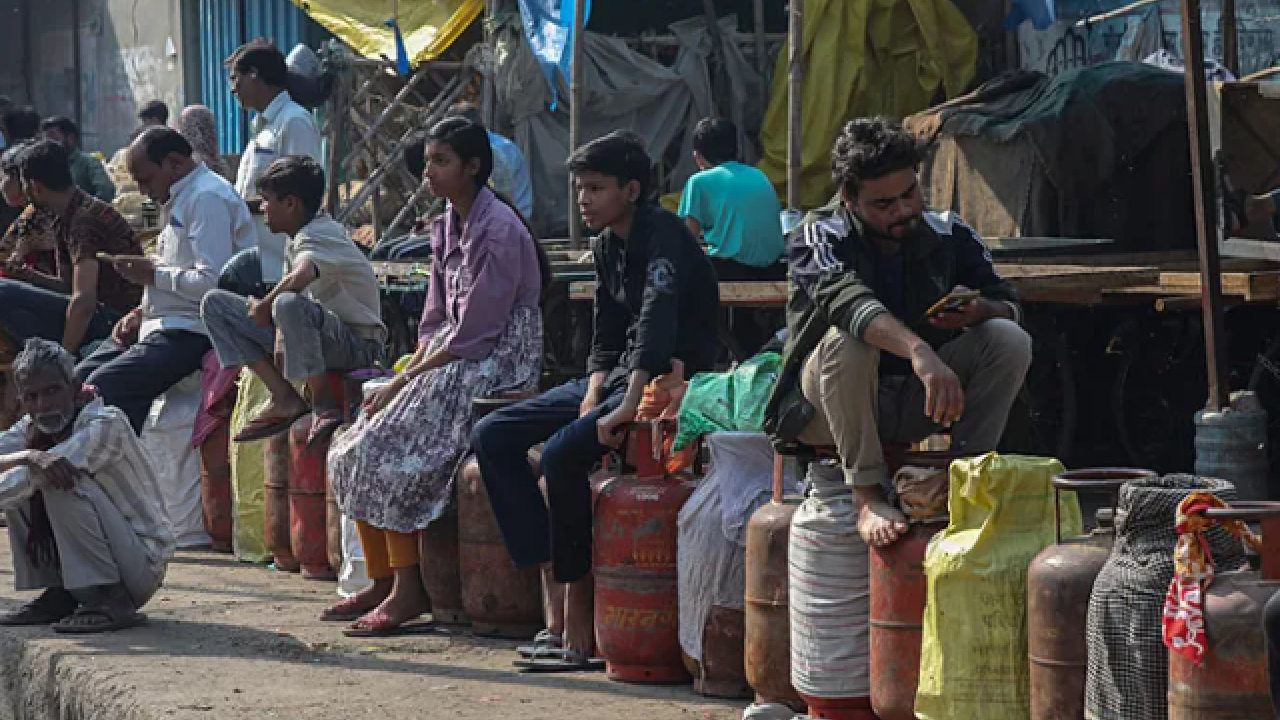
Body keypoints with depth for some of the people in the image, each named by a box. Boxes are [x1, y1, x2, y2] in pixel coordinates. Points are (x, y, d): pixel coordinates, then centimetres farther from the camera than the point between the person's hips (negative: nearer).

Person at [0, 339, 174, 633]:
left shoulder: (107, 424, -20)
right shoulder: (32, 428, 4)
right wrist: (30, 456, -30)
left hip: (144, 566, -8)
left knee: (65, 482, -27)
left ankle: (111, 602, -23)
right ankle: (59, 596, 2)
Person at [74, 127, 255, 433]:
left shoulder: (208, 198, -14)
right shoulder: (182, 199, 19)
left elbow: (213, 282, -23)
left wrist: (153, 274, -11)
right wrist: (142, 313, 11)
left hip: (192, 332, -11)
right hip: (168, 325, 11)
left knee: (103, 388, -24)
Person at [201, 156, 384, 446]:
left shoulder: (318, 235, -18)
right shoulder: (300, 237, 13)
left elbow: (302, 275, -40)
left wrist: (265, 305, -23)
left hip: (358, 344, -10)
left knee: (289, 304, -42)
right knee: (215, 303, 3)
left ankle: (324, 403, -22)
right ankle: (284, 398, -5)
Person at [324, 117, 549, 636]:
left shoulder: (499, 229, -16)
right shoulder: (446, 227, 14)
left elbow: (475, 335, -19)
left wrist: (405, 380, -16)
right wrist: (411, 369, -1)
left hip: (496, 364, -9)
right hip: (451, 359, 9)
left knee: (387, 452, -22)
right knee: (353, 450, -3)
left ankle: (408, 588, -18)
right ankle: (382, 581, 0)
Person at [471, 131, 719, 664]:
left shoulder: (662, 234, -16)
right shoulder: (607, 247, 12)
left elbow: (657, 316, -30)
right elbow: (606, 339, 15)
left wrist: (628, 405, -38)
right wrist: (592, 395, -5)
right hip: (616, 378, 10)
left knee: (562, 452, -31)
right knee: (491, 436, -1)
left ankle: (578, 593, -15)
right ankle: (551, 570, -7)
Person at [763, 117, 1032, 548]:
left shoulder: (949, 237, -1)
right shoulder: (818, 238, -15)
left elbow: (1009, 308, 0)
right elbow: (847, 301, -36)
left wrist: (979, 311, -27)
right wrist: (920, 352, -54)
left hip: (912, 406, 4)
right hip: (828, 410, -4)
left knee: (1009, 339, -15)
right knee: (847, 339, -35)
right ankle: (868, 497, -31)